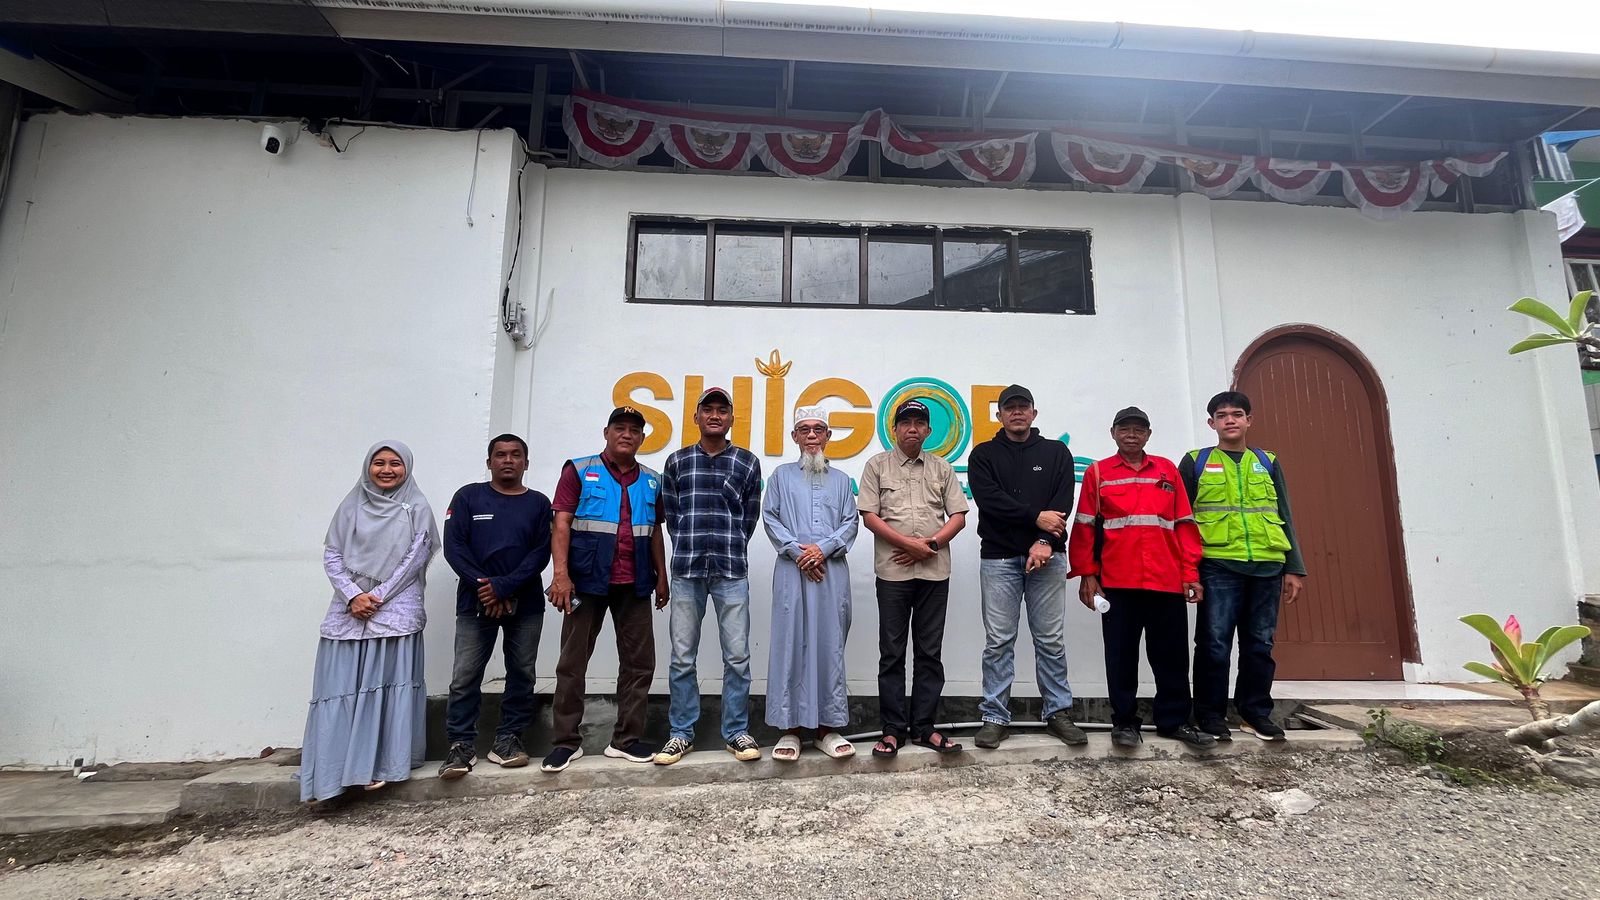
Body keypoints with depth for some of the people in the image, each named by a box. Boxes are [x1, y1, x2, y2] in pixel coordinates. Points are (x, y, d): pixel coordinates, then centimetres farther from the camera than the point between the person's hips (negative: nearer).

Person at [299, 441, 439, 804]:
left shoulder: (416, 508, 3)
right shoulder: (351, 506, 9)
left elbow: (414, 559, -3)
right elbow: (331, 555, 6)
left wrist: (376, 597, -9)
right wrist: (353, 596, -7)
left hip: (396, 610, -2)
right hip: (350, 609, 2)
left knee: (389, 685, -2)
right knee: (343, 688, 2)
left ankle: (381, 764, 7)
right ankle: (335, 769, 12)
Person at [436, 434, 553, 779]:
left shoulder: (538, 503, 6)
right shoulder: (468, 497, 5)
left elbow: (542, 552, -3)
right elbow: (454, 546, -2)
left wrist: (504, 586, -14)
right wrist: (483, 585, -12)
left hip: (525, 604, 1)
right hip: (476, 603, -1)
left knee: (522, 674, 5)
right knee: (465, 677, -2)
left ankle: (509, 738, 17)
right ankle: (461, 744, 9)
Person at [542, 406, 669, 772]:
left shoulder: (651, 481, 12)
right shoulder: (579, 471, 1)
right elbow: (561, 525, -6)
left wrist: (661, 576, 10)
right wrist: (560, 574, -16)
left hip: (635, 585, 4)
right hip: (587, 581, -3)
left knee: (639, 661, 6)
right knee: (573, 662, 5)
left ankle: (627, 739, 18)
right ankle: (567, 741, 17)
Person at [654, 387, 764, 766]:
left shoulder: (748, 462, 7)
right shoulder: (677, 461, 10)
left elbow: (750, 517, 10)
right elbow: (670, 513, 11)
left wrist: (730, 551, 8)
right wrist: (689, 550, 7)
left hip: (732, 572, -1)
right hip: (686, 571, 1)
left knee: (737, 657, 2)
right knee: (682, 657, 6)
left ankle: (737, 731, 17)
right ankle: (681, 733, 20)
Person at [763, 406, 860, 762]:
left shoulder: (841, 480, 16)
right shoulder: (782, 475, 12)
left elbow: (851, 522, 7)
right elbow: (770, 518, 3)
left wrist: (823, 548, -9)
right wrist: (797, 550, -9)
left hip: (832, 570, 2)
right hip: (792, 570, -1)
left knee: (830, 646, 4)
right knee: (790, 644, -1)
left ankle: (828, 726, 13)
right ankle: (790, 728, 7)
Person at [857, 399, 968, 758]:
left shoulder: (942, 468, 12)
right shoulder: (877, 466, 5)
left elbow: (958, 516, 8)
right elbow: (869, 516, -3)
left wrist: (930, 544, -8)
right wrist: (910, 543, -11)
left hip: (935, 572, 3)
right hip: (893, 571, -2)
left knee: (930, 653, 8)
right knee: (892, 654, 4)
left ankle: (924, 727, 18)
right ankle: (893, 730, 13)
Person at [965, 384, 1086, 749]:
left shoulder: (1056, 452, 11)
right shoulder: (984, 455, 7)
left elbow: (1063, 502, -2)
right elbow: (989, 500, -8)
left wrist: (1045, 541, -16)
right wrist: (1036, 517, -12)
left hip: (1046, 556, 1)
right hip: (999, 558, -1)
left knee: (1051, 640, 6)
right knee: (998, 642, 3)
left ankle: (1058, 713, 19)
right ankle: (996, 717, 11)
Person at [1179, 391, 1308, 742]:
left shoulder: (1268, 462, 16)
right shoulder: (1195, 462, 7)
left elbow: (1284, 518, 16)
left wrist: (1294, 568, 9)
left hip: (1267, 566, 3)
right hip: (1217, 566, -3)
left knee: (1260, 643, 8)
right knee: (1214, 643, -2)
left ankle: (1256, 711, 22)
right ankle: (1210, 713, 10)